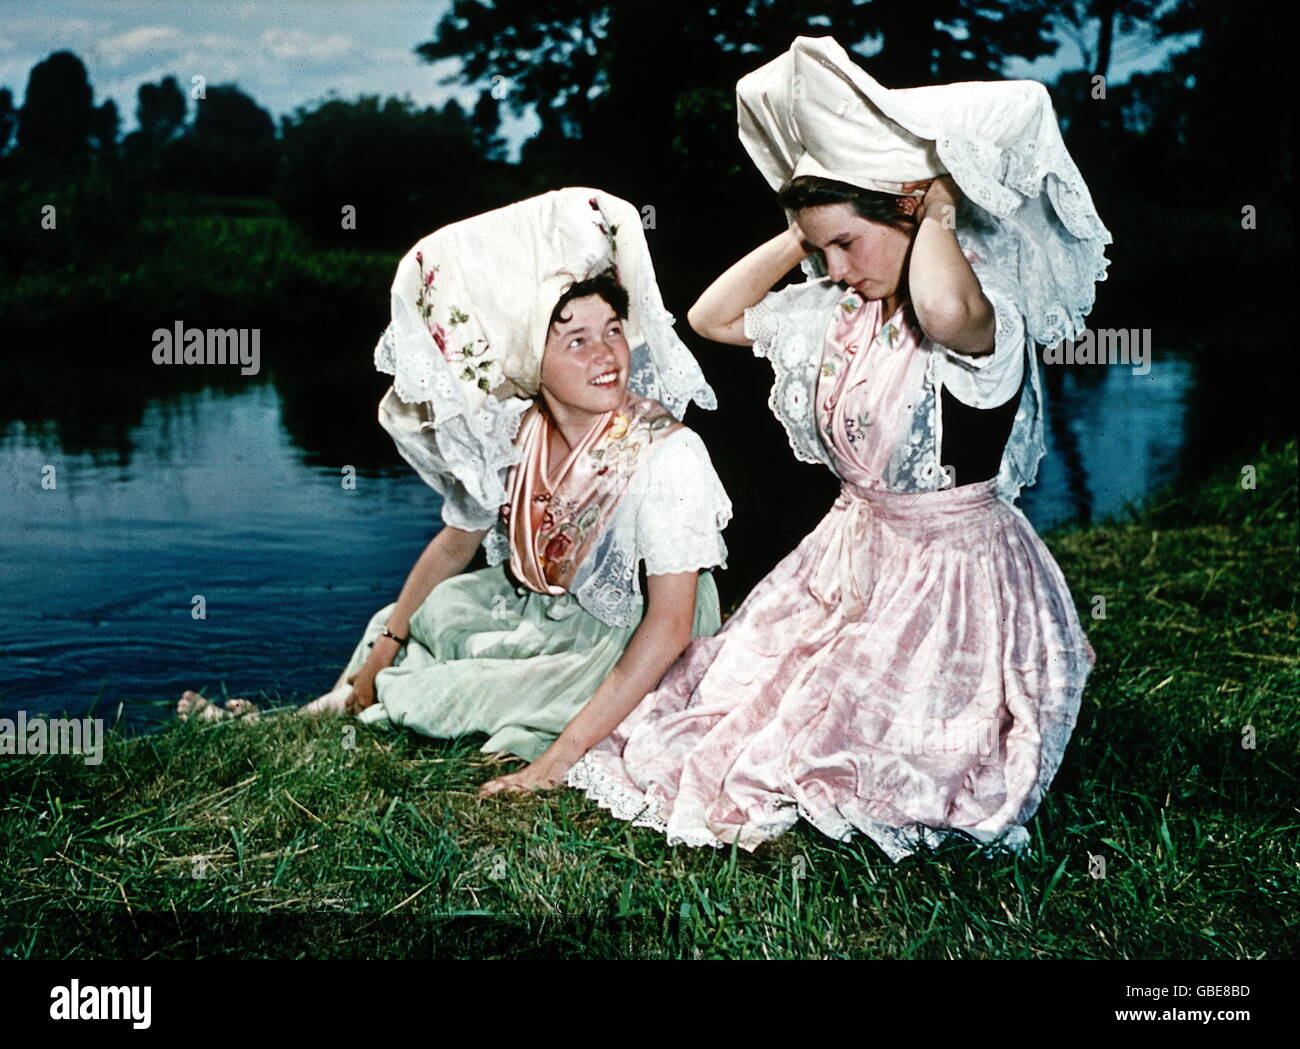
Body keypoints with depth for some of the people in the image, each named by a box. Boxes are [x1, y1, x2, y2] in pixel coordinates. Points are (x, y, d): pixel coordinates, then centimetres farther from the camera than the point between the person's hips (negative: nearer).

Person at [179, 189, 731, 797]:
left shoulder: (667, 455, -30)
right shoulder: (513, 438, -14)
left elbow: (669, 623, -33)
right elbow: (455, 545, 4)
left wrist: (561, 757, -37)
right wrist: (382, 651, 2)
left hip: (631, 648, -5)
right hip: (542, 611, 5)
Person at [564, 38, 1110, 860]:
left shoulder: (990, 314, -22)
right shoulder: (835, 312, 2)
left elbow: (945, 311, -49)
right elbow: (712, 316, 9)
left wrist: (940, 211, -27)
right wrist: (805, 232, 0)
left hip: (951, 579, -8)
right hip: (849, 557, 8)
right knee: (734, 702, 5)